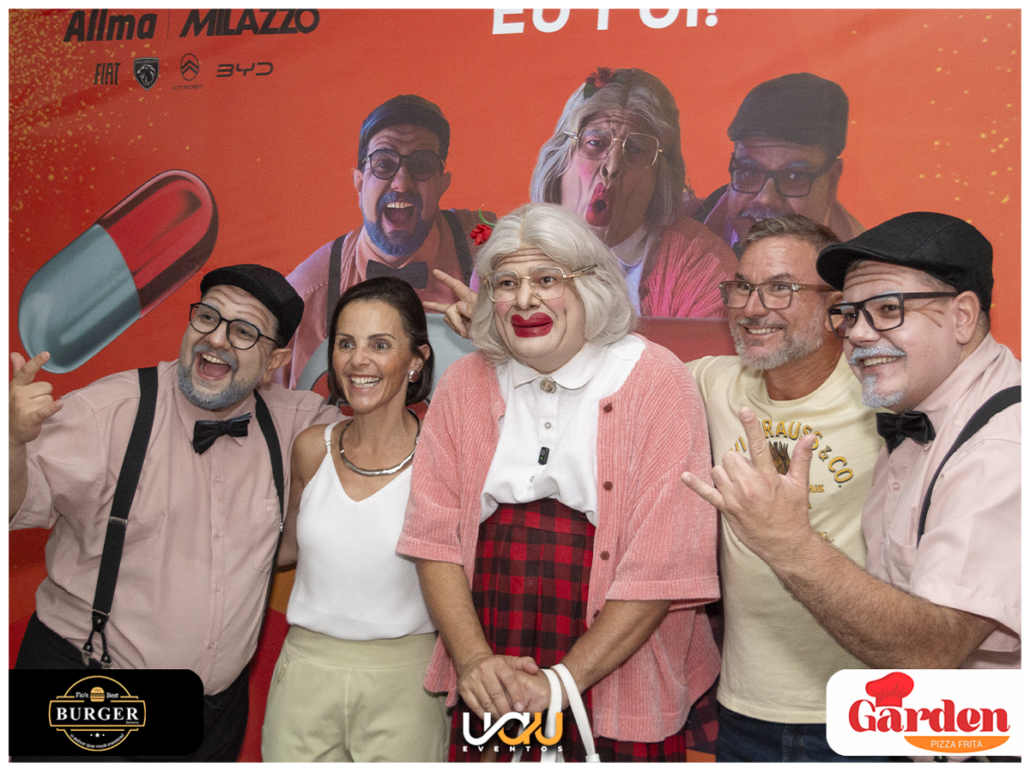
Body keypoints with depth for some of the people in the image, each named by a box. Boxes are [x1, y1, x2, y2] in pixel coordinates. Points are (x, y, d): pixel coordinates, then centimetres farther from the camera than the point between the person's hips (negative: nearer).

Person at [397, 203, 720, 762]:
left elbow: (666, 564, -13)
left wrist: (563, 681, -16)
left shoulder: (656, 381, -9)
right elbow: (434, 533, 1)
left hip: (619, 691, -2)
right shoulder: (465, 384, 2)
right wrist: (473, 659, -11)